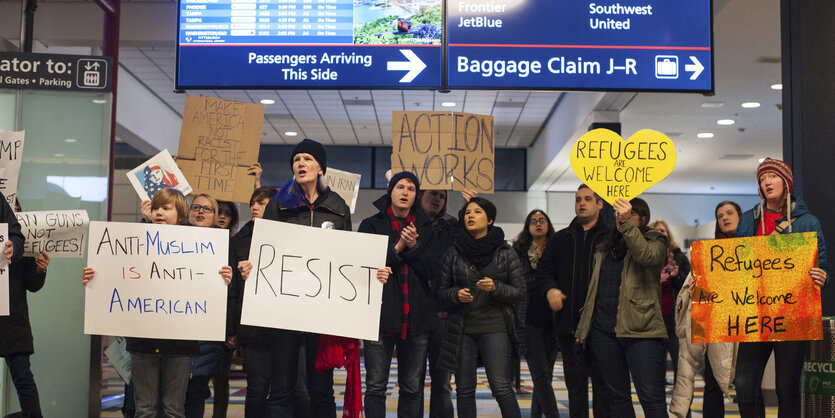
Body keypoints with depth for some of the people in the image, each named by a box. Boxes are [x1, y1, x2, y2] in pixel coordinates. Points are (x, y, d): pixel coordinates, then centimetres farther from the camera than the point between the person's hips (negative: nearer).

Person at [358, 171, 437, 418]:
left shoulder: (425, 229, 14)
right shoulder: (371, 225, 7)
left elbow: (431, 271, 5)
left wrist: (413, 247, -9)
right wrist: (397, 248, -10)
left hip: (416, 318, 2)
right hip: (380, 315, -2)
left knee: (413, 387, 6)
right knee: (376, 386, -2)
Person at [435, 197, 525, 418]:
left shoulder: (505, 252, 4)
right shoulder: (454, 253, 9)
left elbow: (520, 291, 3)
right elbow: (440, 291, 12)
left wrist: (496, 288, -14)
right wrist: (456, 294, -9)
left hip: (495, 327, -2)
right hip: (462, 329, 3)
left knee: (501, 387, -11)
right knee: (465, 390, 4)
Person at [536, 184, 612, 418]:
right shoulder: (561, 239, 16)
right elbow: (543, 268, 15)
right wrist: (549, 289, -4)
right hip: (570, 322, 4)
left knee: (603, 382, 2)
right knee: (575, 381, 11)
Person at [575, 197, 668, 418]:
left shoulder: (654, 241, 5)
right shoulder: (605, 248, 21)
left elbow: (645, 255, -21)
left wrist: (626, 223, -30)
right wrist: (583, 327, 18)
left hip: (640, 330, -5)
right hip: (603, 331, 5)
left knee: (651, 397, -8)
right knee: (617, 396, 10)